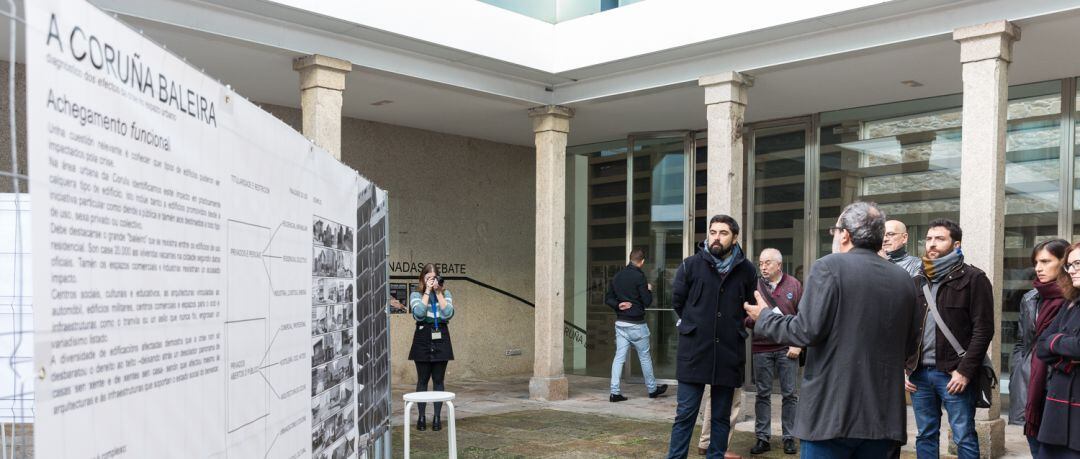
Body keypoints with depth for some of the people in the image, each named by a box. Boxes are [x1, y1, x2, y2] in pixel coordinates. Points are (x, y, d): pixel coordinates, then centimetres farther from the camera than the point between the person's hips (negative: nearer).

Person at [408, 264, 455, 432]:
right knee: (422, 380, 3)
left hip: (441, 338, 1)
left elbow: (448, 314, -9)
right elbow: (419, 313, -16)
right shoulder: (416, 295, 3)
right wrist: (427, 291, -11)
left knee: (438, 380, 3)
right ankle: (421, 417, 10)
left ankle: (437, 417, 9)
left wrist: (438, 292, -9)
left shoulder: (445, 294, 7)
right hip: (423, 338, -1)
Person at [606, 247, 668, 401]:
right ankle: (652, 389, 23)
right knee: (645, 357, 9)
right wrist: (649, 290, 6)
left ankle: (615, 392, -2)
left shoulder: (618, 276, 7)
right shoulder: (639, 276, -13)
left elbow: (608, 298, 10)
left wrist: (618, 305, -4)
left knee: (619, 357, 4)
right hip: (636, 324, -5)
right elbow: (647, 302, -12)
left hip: (620, 323, 6)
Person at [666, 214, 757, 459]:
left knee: (721, 417, 11)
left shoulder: (747, 270, 0)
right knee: (685, 414, 1)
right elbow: (677, 300, 9)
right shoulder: (691, 265, -3)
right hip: (694, 350, -1)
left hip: (728, 353, 2)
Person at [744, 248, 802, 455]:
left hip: (787, 349, 0)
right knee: (763, 394, 6)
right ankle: (762, 438, 13)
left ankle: (789, 437, 16)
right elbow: (745, 317, 4)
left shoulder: (793, 285, 3)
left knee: (789, 394, 5)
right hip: (761, 348, 1)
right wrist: (754, 318, -18)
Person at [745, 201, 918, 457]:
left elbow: (807, 331, -15)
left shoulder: (829, 267, -9)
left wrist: (763, 318, 2)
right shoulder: (904, 280, 8)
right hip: (883, 416, 6)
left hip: (832, 412, -5)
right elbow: (908, 346, 14)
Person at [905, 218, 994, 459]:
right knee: (925, 438, 11)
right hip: (919, 374, 6)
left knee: (964, 438, 0)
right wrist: (905, 368, 7)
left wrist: (965, 371, -15)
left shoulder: (973, 279, -3)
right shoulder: (919, 281, 15)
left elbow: (983, 329, -9)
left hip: (954, 374, -5)